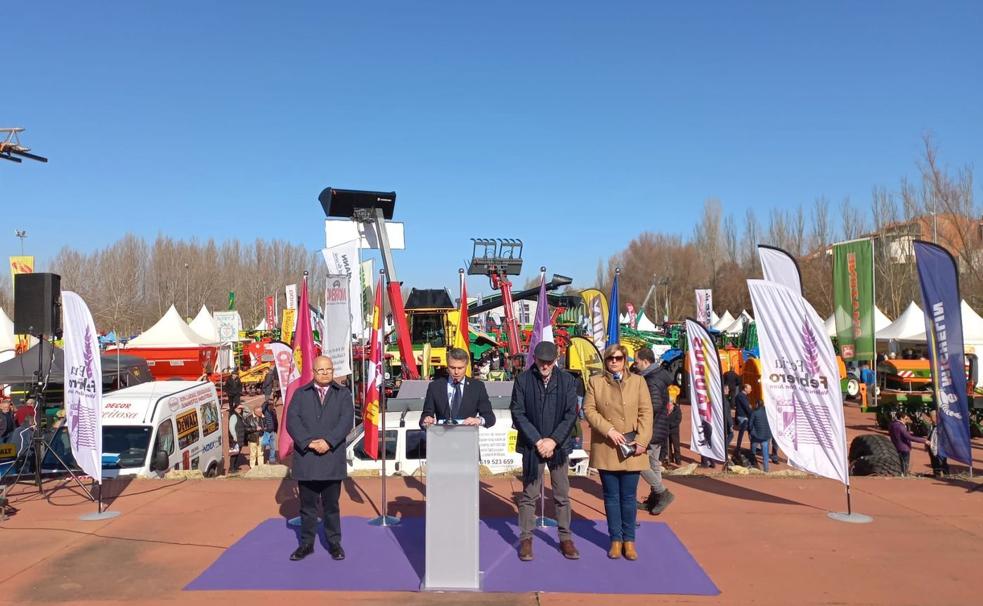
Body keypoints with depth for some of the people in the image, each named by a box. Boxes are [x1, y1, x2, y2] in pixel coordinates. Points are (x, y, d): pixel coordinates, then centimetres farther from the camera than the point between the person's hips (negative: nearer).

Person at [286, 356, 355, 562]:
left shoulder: (343, 394, 8)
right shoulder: (300, 394, 9)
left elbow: (346, 420, -6)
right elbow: (292, 421, -3)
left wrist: (328, 441, -18)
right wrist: (309, 442, -17)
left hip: (332, 458, 0)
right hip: (306, 458, 1)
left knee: (331, 504, 8)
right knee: (307, 505, 9)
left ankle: (334, 543, 20)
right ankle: (306, 543, 21)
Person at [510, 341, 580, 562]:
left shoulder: (567, 381, 1)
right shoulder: (523, 380, -3)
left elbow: (571, 414, -2)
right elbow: (518, 413, -5)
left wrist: (553, 440, -10)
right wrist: (537, 440, -12)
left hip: (558, 445, 1)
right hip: (532, 445, -1)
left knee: (562, 494, 9)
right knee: (529, 494, 6)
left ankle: (565, 538, 20)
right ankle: (526, 538, 16)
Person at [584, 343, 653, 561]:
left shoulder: (638, 381, 7)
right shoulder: (595, 382, 6)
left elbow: (646, 412, 1)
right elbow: (589, 410, -1)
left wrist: (641, 441, -9)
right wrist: (609, 430, -13)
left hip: (631, 448, 0)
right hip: (606, 448, 0)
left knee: (629, 497, 4)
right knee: (611, 496, 6)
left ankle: (629, 540, 15)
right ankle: (616, 539, 15)